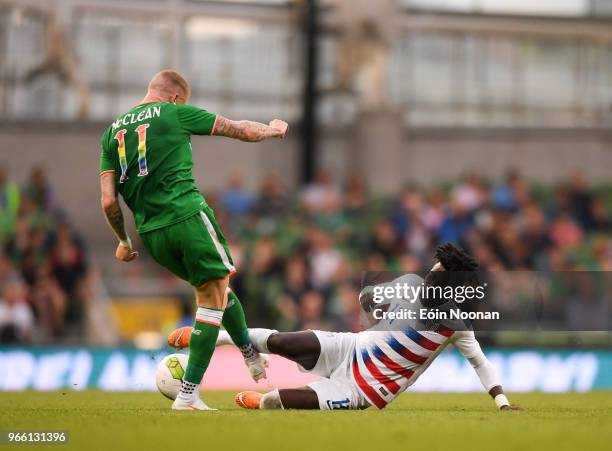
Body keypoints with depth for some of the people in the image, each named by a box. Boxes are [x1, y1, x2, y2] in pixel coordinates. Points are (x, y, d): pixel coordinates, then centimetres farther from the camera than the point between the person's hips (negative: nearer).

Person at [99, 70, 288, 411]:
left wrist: (123, 241, 23)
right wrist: (275, 129, 30)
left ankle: (253, 357, 32)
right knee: (213, 298, -1)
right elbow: (244, 131, 10)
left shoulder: (113, 131, 14)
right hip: (187, 215, -6)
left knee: (216, 289, 23)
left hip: (150, 234, 6)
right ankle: (189, 393, -8)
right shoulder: (175, 114, 1)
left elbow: (109, 200, 8)